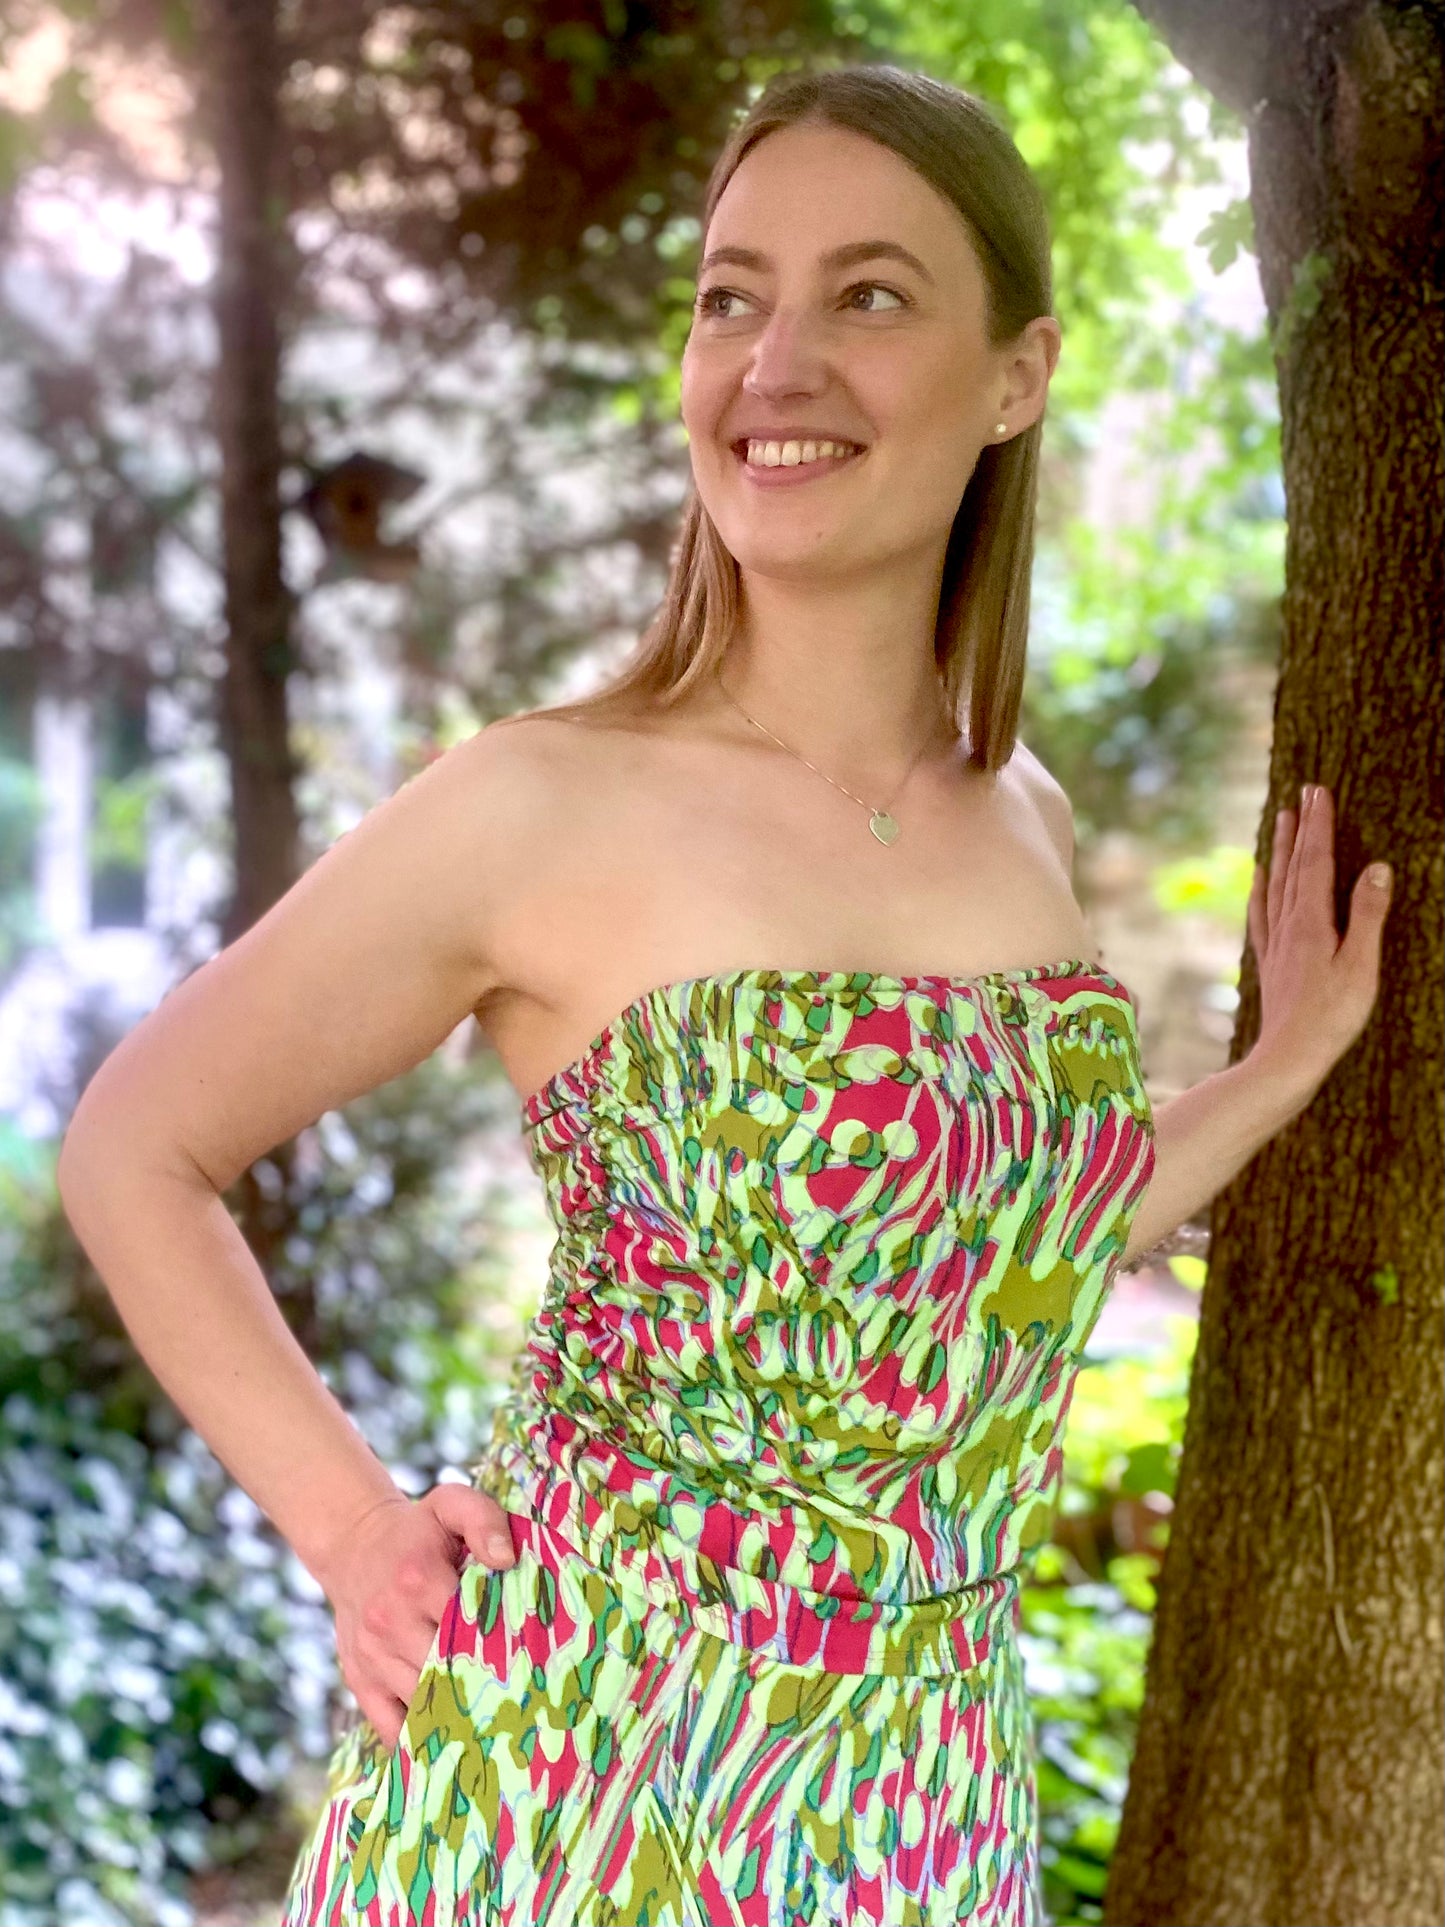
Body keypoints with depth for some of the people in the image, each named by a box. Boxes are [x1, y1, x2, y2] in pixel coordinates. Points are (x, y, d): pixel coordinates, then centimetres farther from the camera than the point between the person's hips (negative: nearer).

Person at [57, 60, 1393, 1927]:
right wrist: (352, 1527, -8)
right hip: (571, 1763, -4)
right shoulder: (540, 809, -13)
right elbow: (134, 1145, -3)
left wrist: (1291, 1059, 14)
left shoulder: (1024, 821, 2)